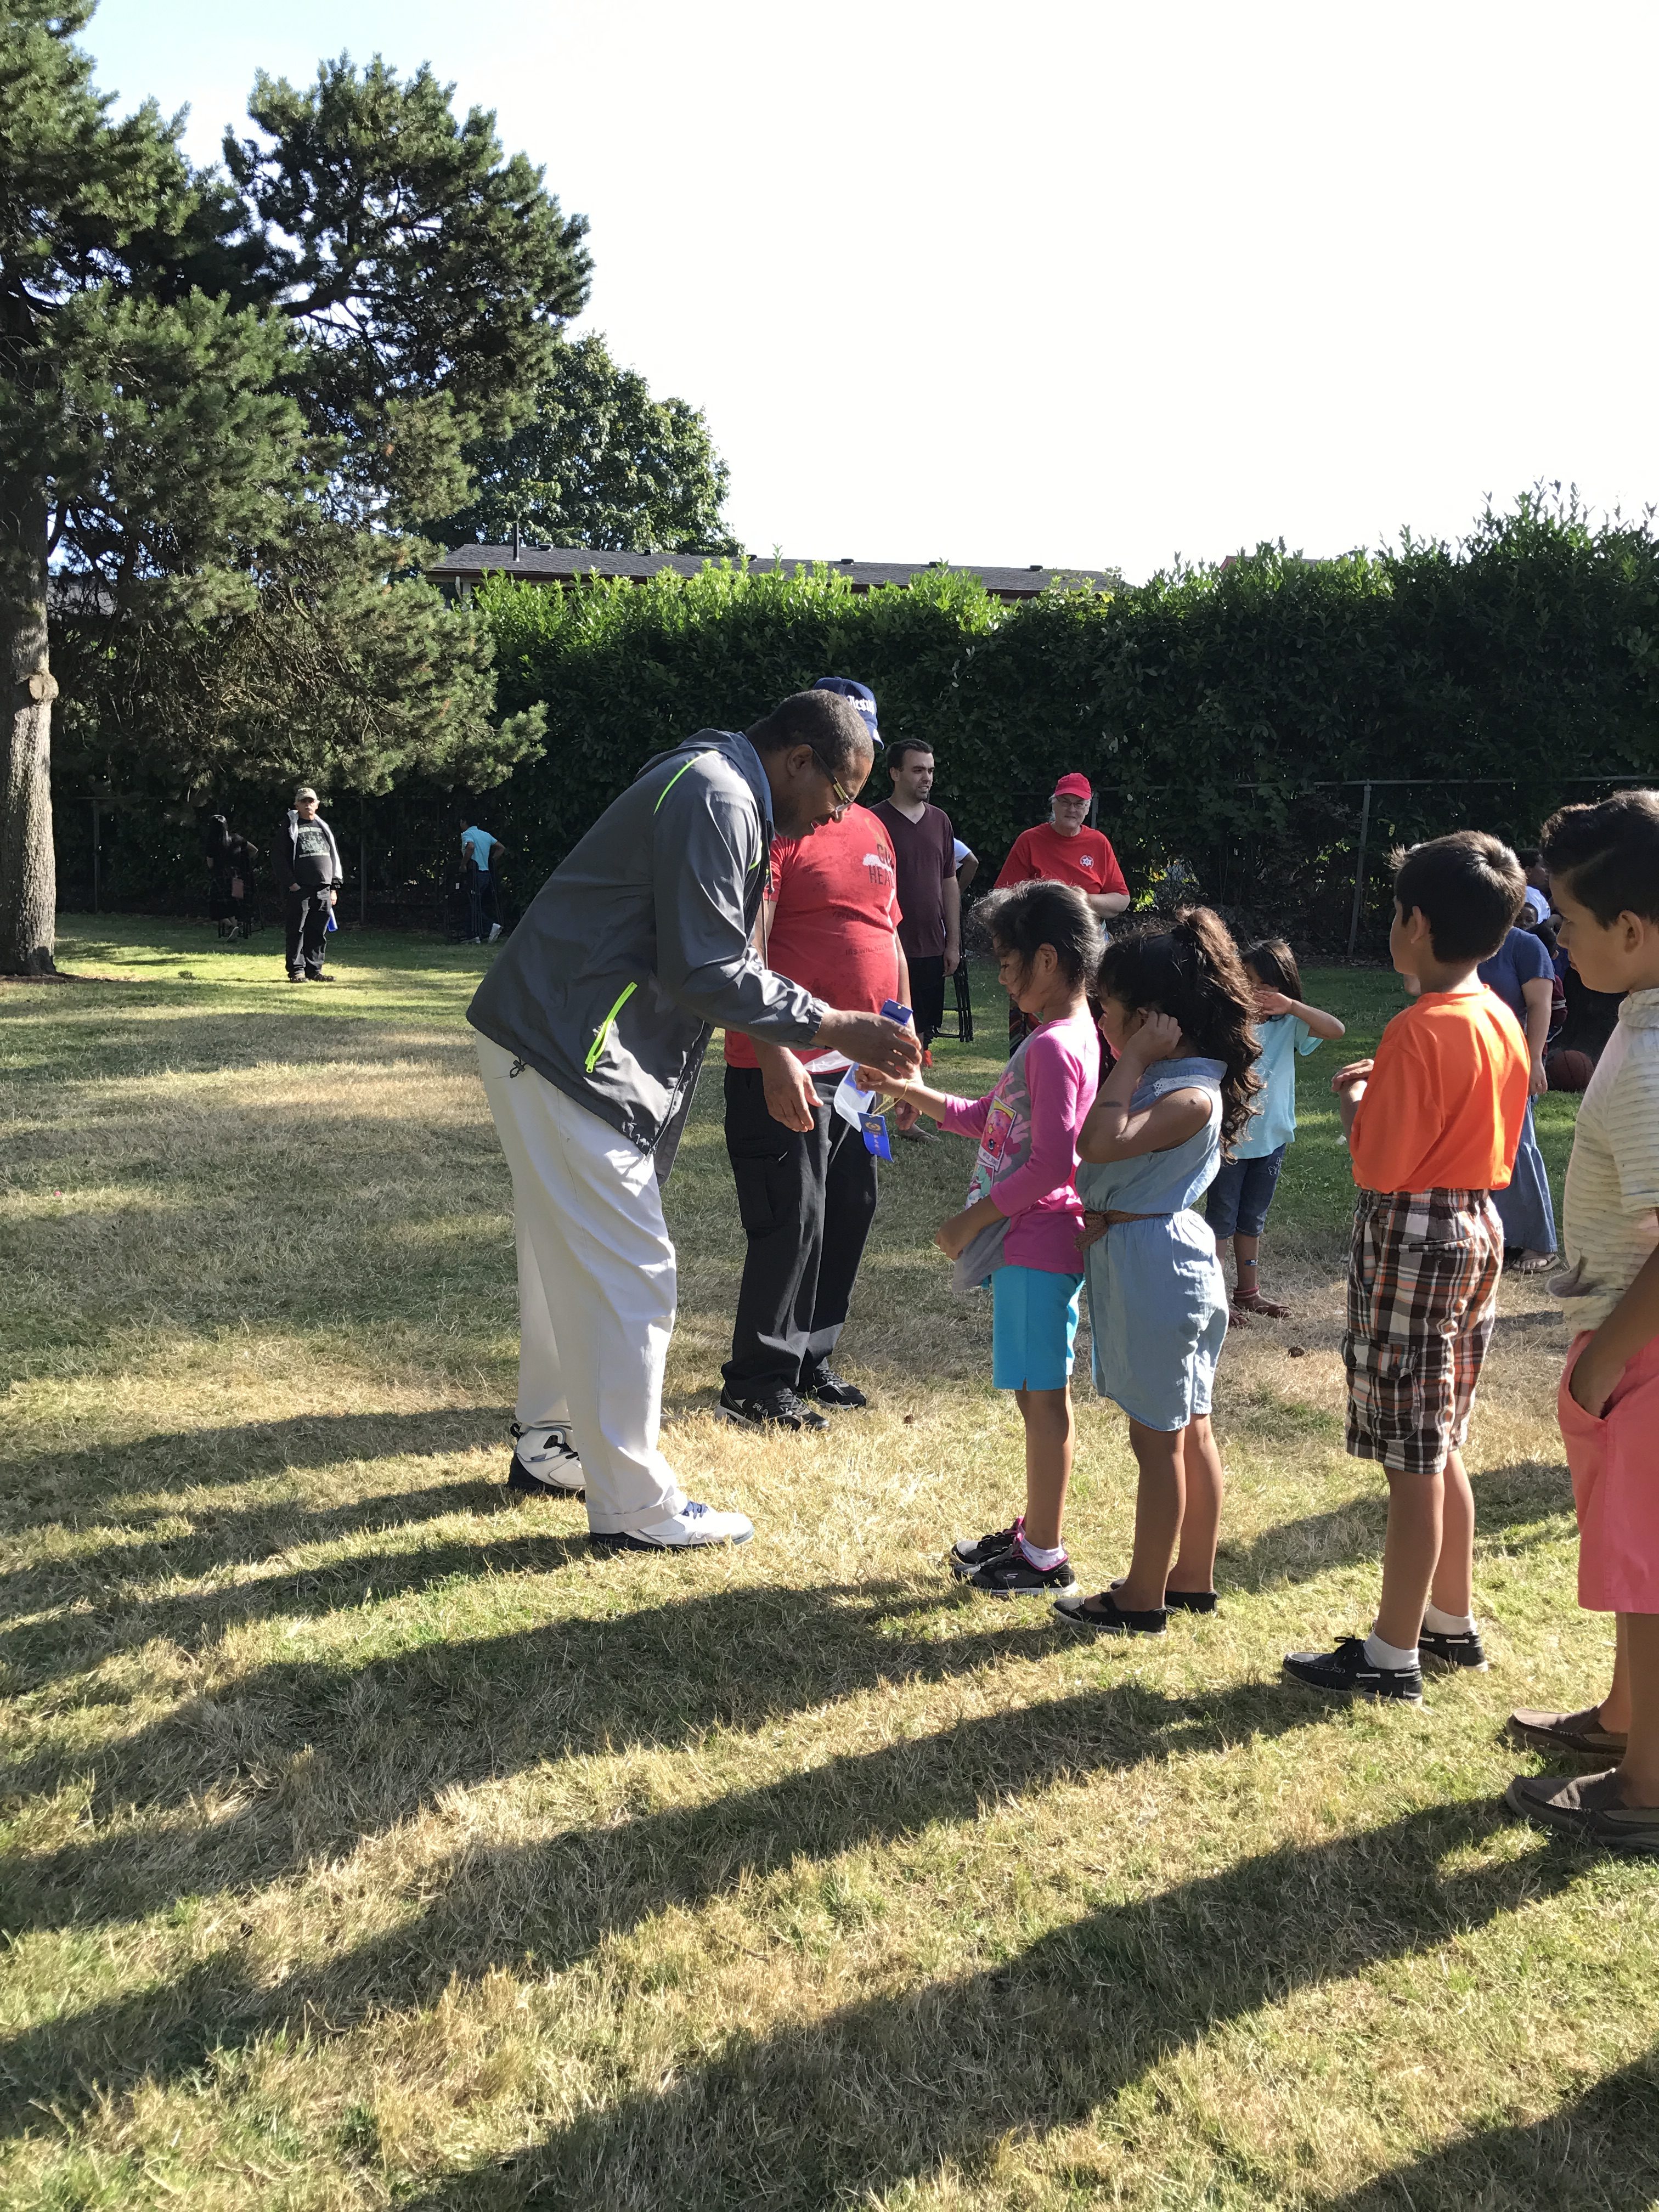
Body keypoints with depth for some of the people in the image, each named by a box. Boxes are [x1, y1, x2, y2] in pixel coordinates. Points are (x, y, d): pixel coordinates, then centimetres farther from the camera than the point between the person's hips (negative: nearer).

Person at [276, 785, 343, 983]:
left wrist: (335, 887, 14)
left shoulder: (323, 828, 19)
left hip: (323, 890, 5)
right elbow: (279, 858, -4)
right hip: (300, 889, -5)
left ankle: (314, 970, 13)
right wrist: (290, 883, -12)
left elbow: (334, 857, 21)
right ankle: (296, 971, -1)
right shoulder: (290, 827, 2)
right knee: (297, 931, -4)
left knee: (318, 932, 6)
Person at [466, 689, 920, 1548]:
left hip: (547, 1047, 11)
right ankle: (635, 1506, 5)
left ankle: (548, 1445, 34)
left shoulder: (717, 793, 18)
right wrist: (835, 1029, -15)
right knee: (628, 1273, -5)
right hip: (563, 1056, -11)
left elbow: (722, 957, 21)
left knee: (567, 1253, 20)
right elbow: (704, 971, -22)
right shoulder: (717, 801, -17)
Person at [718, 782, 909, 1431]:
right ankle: (759, 1385, 9)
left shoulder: (873, 828, 16)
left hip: (859, 1068, 9)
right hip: (787, 1072, -8)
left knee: (849, 1215, 13)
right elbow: (747, 951, -18)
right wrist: (774, 1057, -24)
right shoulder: (776, 826, -11)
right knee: (793, 1221, -4)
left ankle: (810, 1364, 27)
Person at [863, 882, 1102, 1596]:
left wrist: (975, 1217, -16)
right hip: (1025, 1244, 10)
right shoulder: (1061, 1034, 12)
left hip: (1038, 1247, -10)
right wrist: (915, 1094, 12)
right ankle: (1033, 1531, 30)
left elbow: (1052, 1164, -24)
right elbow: (988, 1120, 19)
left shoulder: (1055, 1045, -20)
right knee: (1036, 1394, 18)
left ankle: (1046, 1557, 13)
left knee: (1042, 1396, 1)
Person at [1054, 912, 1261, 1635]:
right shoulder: (1163, 1078, 8)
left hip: (1153, 1262, -10)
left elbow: (1100, 1143, -33)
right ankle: (1193, 1579, 29)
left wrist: (1134, 1060, -25)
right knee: (1188, 1429, 17)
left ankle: (1144, 1599, 12)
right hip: (1156, 1256, 10)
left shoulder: (1192, 1097, -21)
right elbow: (1103, 1148, 11)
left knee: (1157, 1439, 1)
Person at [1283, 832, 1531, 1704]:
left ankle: (1393, 1656, 10)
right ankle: (1452, 1622, 31)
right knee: (1440, 1447, 19)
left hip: (1412, 1239, -9)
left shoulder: (1419, 1029, -20)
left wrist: (1352, 1099, -4)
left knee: (1412, 1460, -1)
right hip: (1477, 1230, 9)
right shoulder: (1504, 1023, 6)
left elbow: (1378, 1168, -21)